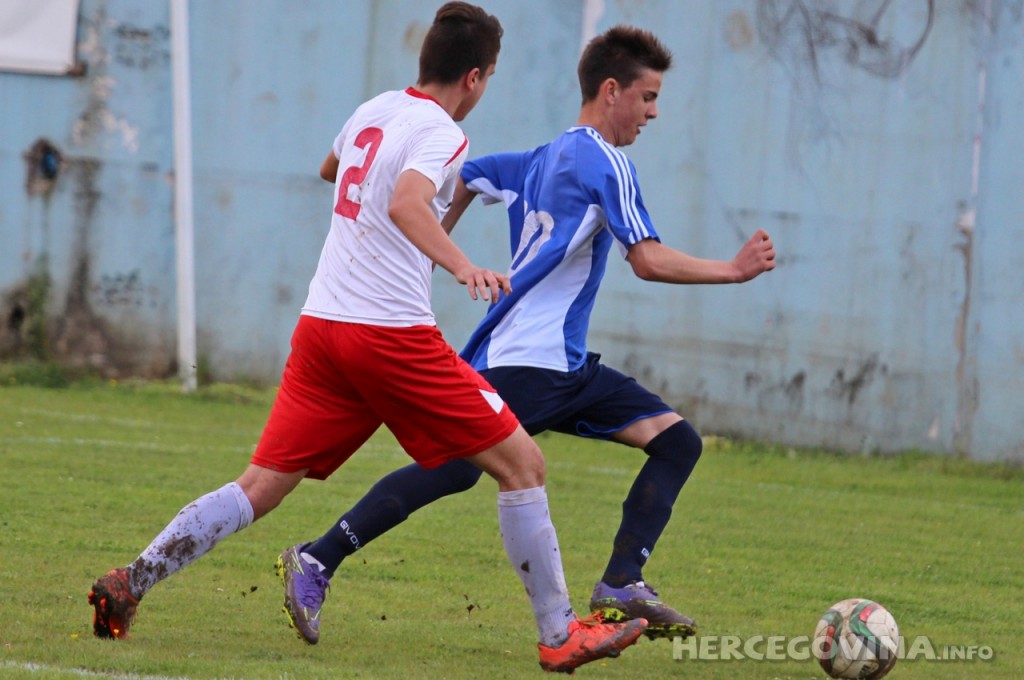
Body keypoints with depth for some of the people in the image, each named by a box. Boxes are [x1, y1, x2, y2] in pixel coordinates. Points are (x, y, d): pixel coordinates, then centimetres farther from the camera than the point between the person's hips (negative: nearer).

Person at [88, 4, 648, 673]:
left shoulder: (373, 111, 15)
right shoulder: (440, 134, -8)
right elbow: (405, 204, -29)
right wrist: (463, 266, -43)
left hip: (321, 323, 8)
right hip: (393, 333, -7)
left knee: (259, 488, 7)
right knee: (522, 463, 1)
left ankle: (128, 584, -7)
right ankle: (560, 635, 1)